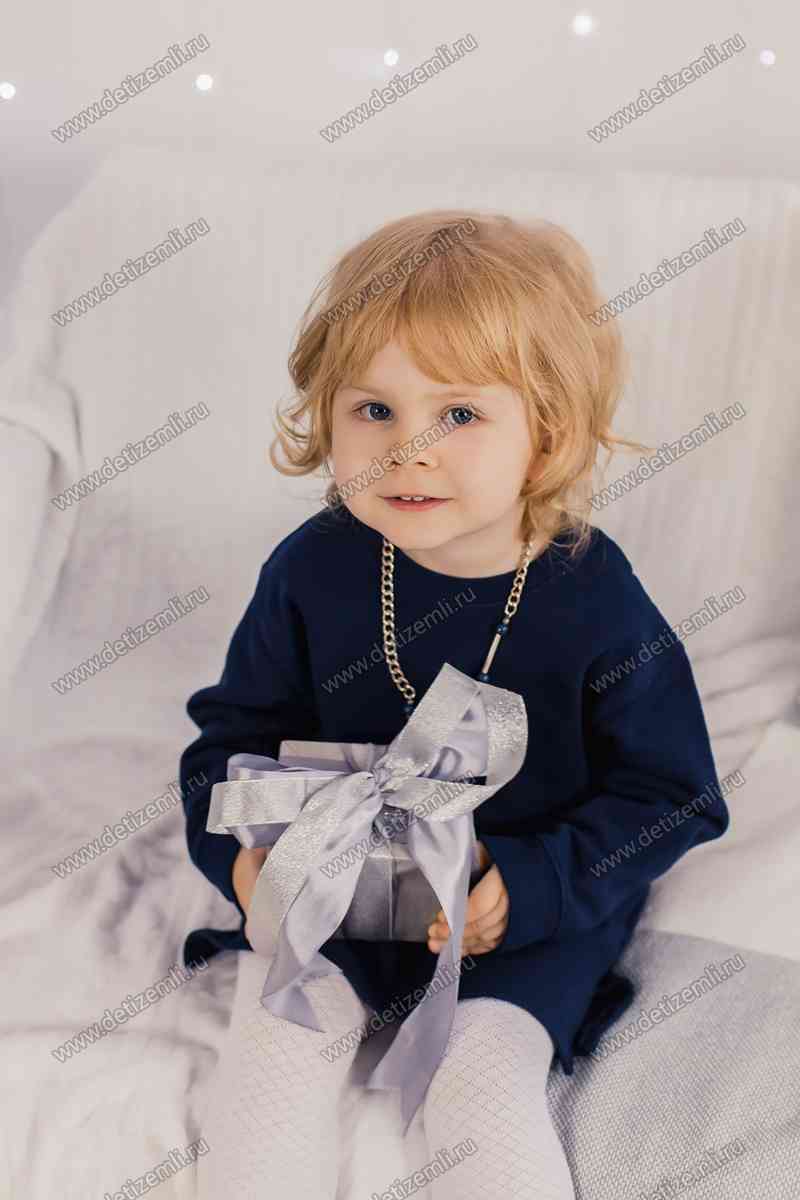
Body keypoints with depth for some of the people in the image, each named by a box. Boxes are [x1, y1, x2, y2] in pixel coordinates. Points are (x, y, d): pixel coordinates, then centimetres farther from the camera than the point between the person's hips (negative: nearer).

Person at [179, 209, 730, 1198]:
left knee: (484, 1083, -15)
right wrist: (239, 848, -16)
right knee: (274, 1048, -11)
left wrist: (531, 886, -23)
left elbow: (667, 794, -10)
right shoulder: (311, 570, -11)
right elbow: (237, 726, 3)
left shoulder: (592, 597, -18)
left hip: (535, 908, -2)